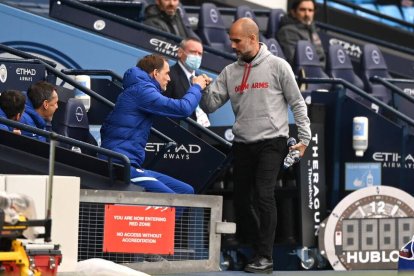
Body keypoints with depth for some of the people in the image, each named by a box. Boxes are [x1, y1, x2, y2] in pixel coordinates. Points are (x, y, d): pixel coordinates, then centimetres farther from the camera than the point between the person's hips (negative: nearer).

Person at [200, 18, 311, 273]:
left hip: (271, 142, -5)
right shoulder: (230, 72, 8)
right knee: (241, 198, 9)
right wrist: (203, 88, -14)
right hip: (242, 144, 5)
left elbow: (297, 103, 0)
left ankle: (265, 257, -15)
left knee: (263, 194, -16)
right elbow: (210, 105, 6)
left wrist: (305, 138, -4)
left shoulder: (277, 66, -3)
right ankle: (249, 248, 25)